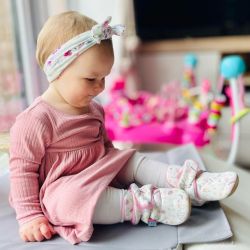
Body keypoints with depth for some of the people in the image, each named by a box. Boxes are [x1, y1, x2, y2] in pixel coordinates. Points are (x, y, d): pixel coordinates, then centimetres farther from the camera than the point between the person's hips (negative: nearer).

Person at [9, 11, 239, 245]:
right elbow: (22, 169, -14)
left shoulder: (93, 109, 8)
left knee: (133, 160, -9)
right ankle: (142, 204, -33)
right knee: (71, 198, -38)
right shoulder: (35, 120, -17)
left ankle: (190, 182, -22)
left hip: (100, 172, 8)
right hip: (61, 189, -7)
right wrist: (30, 216, -15)